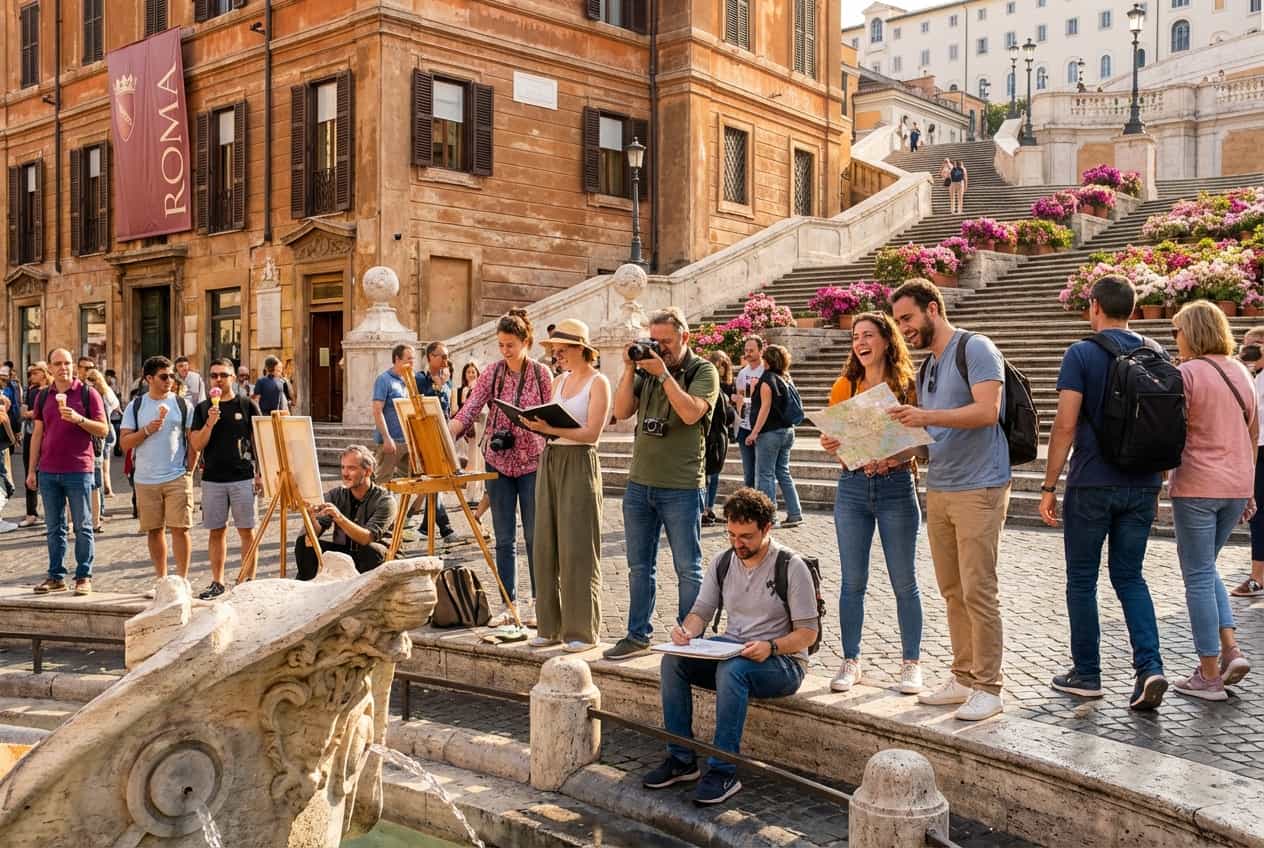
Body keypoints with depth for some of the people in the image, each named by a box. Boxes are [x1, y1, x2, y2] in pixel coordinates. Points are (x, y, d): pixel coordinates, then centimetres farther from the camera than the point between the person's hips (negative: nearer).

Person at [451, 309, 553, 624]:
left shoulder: (541, 373, -4)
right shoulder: (492, 374, 0)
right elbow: (467, 412, -9)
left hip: (532, 462, -2)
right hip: (498, 463, 2)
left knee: (534, 536, 4)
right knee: (504, 538, 6)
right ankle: (510, 604, 15)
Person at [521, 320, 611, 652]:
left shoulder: (598, 382, -5)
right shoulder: (559, 381, 16)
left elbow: (592, 432, -14)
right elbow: (552, 422, 16)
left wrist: (551, 428, -22)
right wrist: (536, 424, -4)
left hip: (579, 464, -7)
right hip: (550, 461, 7)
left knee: (577, 549, -4)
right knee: (546, 546, 7)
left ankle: (583, 631, 5)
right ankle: (551, 626, 16)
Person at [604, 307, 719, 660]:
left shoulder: (703, 372, -4)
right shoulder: (646, 369, 10)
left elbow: (691, 413, -20)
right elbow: (621, 411, 3)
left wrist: (664, 374, -17)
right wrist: (629, 370, -5)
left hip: (681, 488, -5)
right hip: (639, 483, 5)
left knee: (688, 569, 4)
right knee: (640, 566, 12)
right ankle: (637, 636, 23)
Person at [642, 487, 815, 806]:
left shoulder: (791, 566, -10)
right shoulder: (723, 561, 6)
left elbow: (808, 631, -9)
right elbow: (701, 611, 8)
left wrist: (771, 647, -27)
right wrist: (686, 630, -15)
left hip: (782, 661, -5)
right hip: (729, 651, 5)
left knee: (732, 669, -36)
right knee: (673, 661, -19)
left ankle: (724, 772, -28)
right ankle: (681, 760, -12)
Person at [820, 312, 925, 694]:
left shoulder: (907, 386, -1)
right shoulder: (844, 387, 7)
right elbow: (833, 438, 10)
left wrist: (896, 457, -21)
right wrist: (829, 445, -12)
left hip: (896, 485, -2)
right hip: (852, 486, 3)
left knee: (904, 582, 4)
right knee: (852, 581, 6)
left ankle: (911, 663, 17)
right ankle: (851, 662, 18)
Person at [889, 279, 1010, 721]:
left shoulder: (975, 349, -8)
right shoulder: (926, 368, 18)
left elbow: (987, 411, -21)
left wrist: (926, 416, -28)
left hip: (978, 489, -8)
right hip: (938, 489, 8)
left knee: (978, 591, -5)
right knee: (952, 591, 12)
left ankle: (988, 687, 4)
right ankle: (963, 677, 21)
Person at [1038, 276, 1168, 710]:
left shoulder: (1081, 354, -9)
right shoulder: (1157, 354, 6)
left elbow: (1065, 424, -14)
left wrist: (1049, 485, -7)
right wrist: (1157, 482, 19)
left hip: (1092, 484, -4)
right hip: (1142, 485, 5)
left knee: (1082, 580, 8)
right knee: (1129, 577, 14)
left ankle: (1086, 674, 16)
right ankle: (1150, 667, -1)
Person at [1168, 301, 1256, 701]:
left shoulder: (1186, 373, -11)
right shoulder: (1241, 373, 10)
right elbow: (1252, 436, 15)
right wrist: (1248, 488, 21)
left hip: (1196, 486, -7)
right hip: (1236, 485, 7)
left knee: (1198, 577, 2)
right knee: (1206, 570, 22)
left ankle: (1209, 676, 7)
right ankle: (1231, 649, 11)